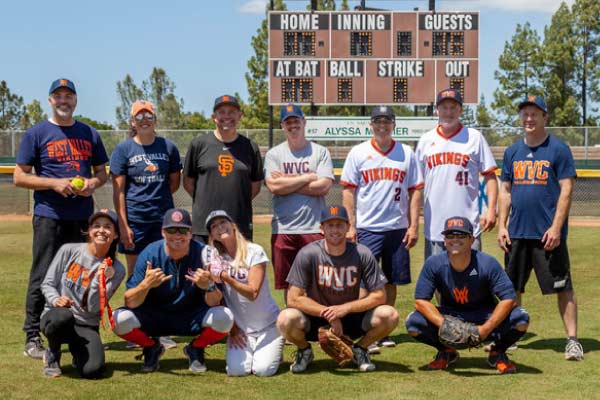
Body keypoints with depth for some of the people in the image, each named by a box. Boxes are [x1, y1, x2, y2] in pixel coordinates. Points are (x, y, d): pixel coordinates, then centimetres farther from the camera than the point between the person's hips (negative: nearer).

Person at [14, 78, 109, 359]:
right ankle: (32, 338, 0)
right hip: (49, 216, -4)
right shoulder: (36, 133, 2)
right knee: (43, 276, -5)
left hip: (83, 217, 4)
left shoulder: (90, 134, 14)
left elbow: (102, 171, 20)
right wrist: (54, 183, -15)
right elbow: (19, 177, -2)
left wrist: (93, 183, -4)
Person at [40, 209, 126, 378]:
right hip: (55, 316, -1)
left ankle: (77, 351, 14)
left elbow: (93, 308, -8)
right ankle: (52, 354, -5)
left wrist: (99, 280, -23)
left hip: (86, 326, 1)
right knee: (63, 316, -40)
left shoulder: (116, 270, -2)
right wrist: (56, 300, -20)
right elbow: (47, 283, 1)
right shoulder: (69, 251, -2)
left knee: (93, 370, -25)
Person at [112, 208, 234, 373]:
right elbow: (130, 302, -20)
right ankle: (152, 348, 8)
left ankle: (195, 349, 6)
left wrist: (209, 286, -42)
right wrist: (146, 285, -40)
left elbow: (214, 303, -20)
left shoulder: (202, 253, -16)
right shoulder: (150, 254, -16)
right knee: (119, 319, -26)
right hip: (155, 318, 0)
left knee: (224, 318, -28)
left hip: (192, 318, 0)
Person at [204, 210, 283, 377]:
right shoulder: (211, 254, -1)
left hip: (268, 324, -2)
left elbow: (252, 293, -19)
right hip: (239, 327, 2)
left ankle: (272, 352, 15)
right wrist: (232, 328, 0)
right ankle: (242, 350, 15)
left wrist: (225, 277, -29)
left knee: (263, 369, -19)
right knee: (236, 370, -19)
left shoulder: (254, 251, -10)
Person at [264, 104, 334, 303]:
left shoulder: (320, 152, 6)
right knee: (289, 285, 6)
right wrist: (307, 178, -5)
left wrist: (288, 181, -6)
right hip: (283, 229, 1)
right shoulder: (274, 154, 8)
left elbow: (324, 186, -8)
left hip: (315, 228, -1)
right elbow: (273, 186, -8)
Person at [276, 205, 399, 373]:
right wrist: (329, 315, -22)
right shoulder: (308, 254, -15)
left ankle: (360, 349, 7)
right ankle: (304, 351, 3)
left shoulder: (362, 254, -11)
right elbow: (294, 298, -17)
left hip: (351, 317, 1)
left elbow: (379, 296, -10)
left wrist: (344, 308, -22)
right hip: (315, 318, -1)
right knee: (286, 320, -33)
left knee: (389, 315, -24)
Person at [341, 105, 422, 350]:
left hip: (398, 228, 2)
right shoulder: (358, 153, 3)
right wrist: (350, 226, -5)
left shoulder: (406, 154, 7)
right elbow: (348, 191, 2)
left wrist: (414, 226, -2)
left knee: (391, 281, 7)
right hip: (367, 228, -2)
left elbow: (414, 191, 6)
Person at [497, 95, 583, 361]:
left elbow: (566, 190, -7)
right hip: (517, 232, 5)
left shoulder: (558, 149, -3)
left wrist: (556, 227, -15)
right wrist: (501, 226, 5)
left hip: (548, 234, -5)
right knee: (511, 287, 11)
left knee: (562, 287, -3)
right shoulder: (512, 152, 12)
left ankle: (572, 340, 1)